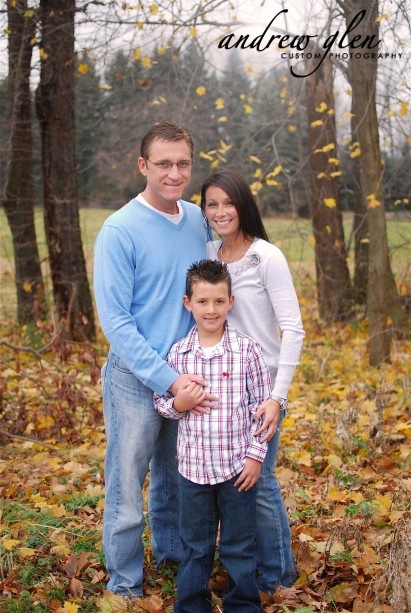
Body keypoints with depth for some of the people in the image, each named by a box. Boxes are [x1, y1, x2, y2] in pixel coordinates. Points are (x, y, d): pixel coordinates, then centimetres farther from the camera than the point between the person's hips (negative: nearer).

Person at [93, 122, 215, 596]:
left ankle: (172, 551, 43)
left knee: (177, 477, 22)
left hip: (188, 374, 6)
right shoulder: (120, 230, -15)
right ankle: (125, 585, 22)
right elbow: (114, 319, -17)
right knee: (127, 489, 5)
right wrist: (167, 379, -22)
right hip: (136, 379, -5)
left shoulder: (198, 219, 2)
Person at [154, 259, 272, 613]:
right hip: (193, 465, 2)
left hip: (238, 465, -2)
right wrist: (176, 404, -15)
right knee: (195, 545, 16)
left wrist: (255, 454, -6)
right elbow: (161, 401, 8)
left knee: (239, 545, 12)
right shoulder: (178, 353, -1)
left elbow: (261, 405, -4)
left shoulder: (247, 351, -7)